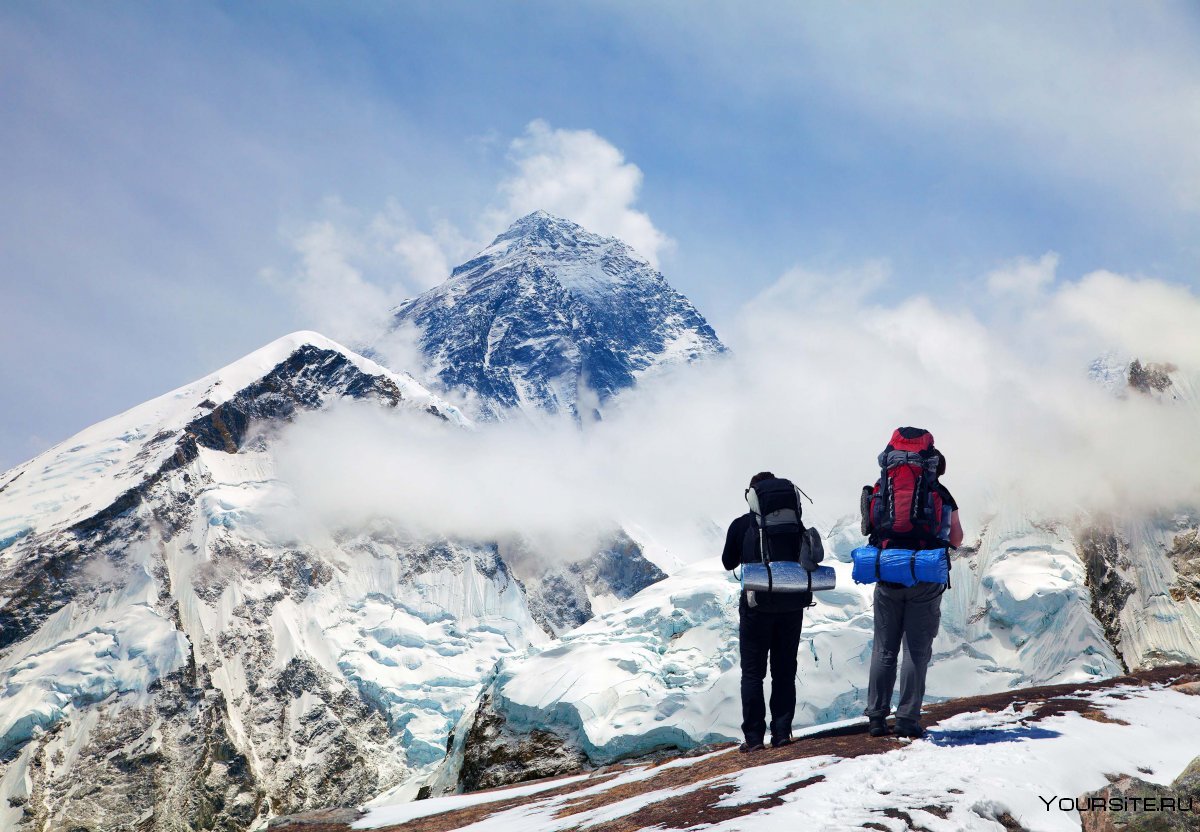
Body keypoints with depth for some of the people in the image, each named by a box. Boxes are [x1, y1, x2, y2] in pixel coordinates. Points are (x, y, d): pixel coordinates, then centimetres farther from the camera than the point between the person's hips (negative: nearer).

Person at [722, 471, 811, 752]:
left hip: (757, 604, -2)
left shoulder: (741, 525, -3)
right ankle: (782, 732, 7)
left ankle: (754, 736, 1)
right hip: (793, 602, 2)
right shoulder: (794, 523, 2)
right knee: (785, 671, 11)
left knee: (752, 673, 5)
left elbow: (728, 563, 8)